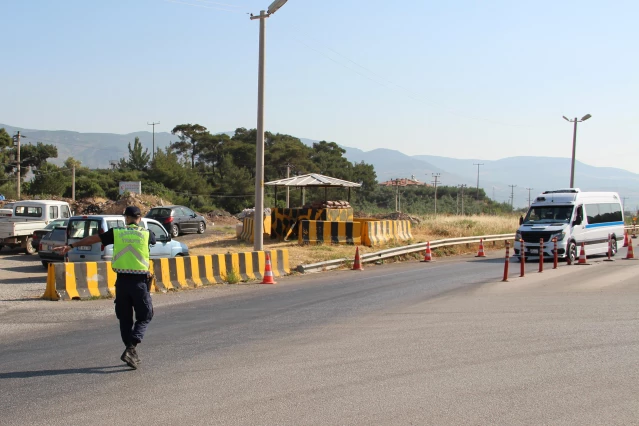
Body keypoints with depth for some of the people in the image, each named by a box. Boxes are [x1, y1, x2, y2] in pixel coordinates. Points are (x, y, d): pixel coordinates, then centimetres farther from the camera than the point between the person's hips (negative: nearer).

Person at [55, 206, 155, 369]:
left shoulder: (116, 233, 4)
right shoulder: (146, 234, 2)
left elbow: (91, 239, 9)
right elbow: (153, 240, 26)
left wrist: (70, 246, 19)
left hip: (122, 281, 2)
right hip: (140, 281, -2)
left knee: (125, 318, 14)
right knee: (144, 317, 7)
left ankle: (131, 352, 17)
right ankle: (131, 348, -12)